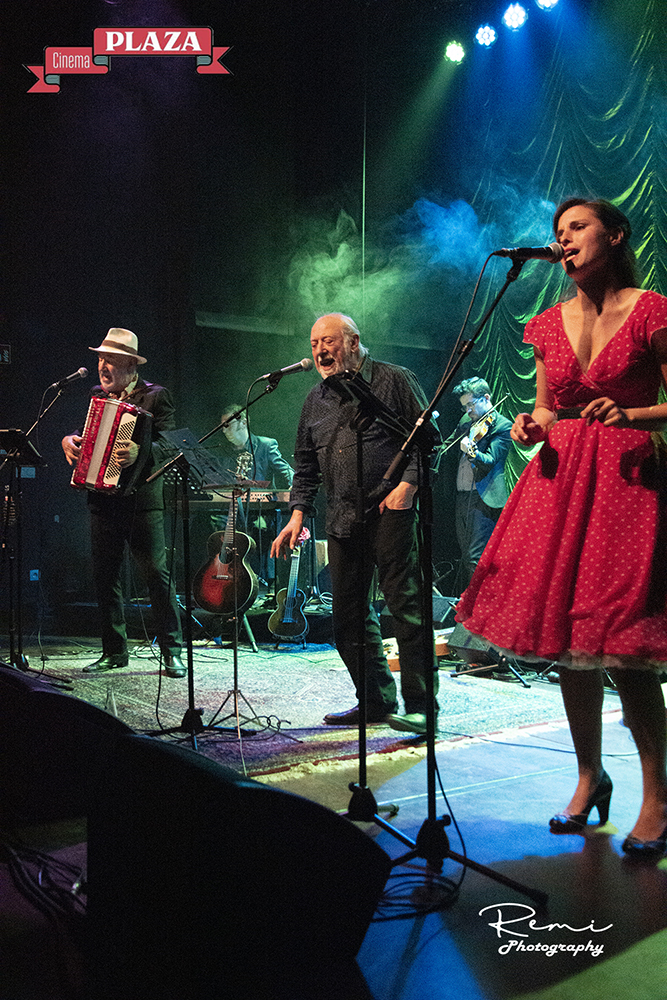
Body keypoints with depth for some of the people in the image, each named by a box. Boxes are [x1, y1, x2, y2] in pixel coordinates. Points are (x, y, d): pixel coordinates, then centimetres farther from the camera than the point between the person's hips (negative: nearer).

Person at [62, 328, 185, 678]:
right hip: (103, 499, 6)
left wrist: (138, 452, -32)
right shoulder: (97, 396, 16)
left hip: (141, 499, -6)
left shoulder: (156, 396, -3)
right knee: (104, 576, 8)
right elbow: (85, 433, 23)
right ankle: (114, 651, 19)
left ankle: (172, 652, 3)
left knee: (156, 573, -5)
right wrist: (69, 440, 0)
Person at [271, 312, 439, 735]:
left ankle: (420, 704, -2)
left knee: (406, 604, -9)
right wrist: (298, 513, 11)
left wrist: (408, 483, -14)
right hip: (343, 520, 7)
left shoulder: (394, 380, 1)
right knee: (349, 615, 8)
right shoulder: (316, 399, 18)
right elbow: (306, 463, 21)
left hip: (391, 511, -6)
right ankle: (377, 701, 19)